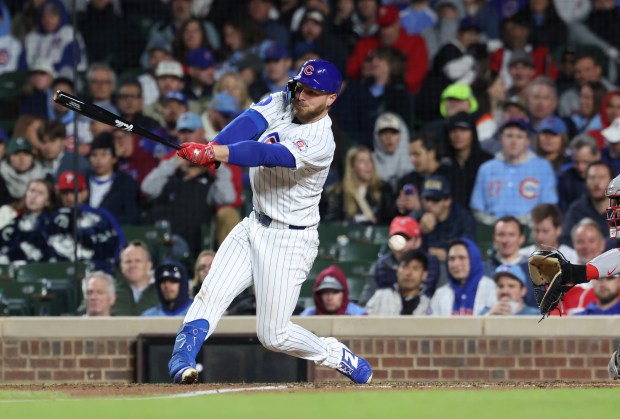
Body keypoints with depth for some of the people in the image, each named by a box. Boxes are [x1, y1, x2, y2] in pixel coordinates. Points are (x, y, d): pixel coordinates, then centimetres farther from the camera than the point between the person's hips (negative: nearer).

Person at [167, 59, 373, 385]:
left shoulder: (320, 143, -23)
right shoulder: (282, 103, 0)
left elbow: (266, 155, -35)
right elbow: (250, 123, -16)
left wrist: (213, 154, -47)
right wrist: (211, 147, -35)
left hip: (290, 241, -7)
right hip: (254, 225, 7)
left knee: (272, 335, -2)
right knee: (211, 295, -13)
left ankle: (337, 356, 19)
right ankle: (182, 359, -20)